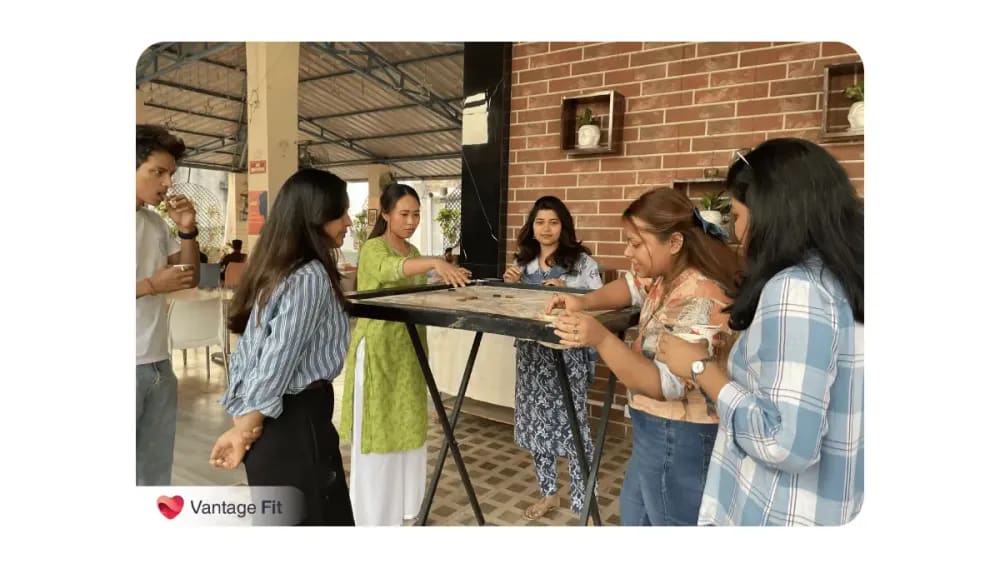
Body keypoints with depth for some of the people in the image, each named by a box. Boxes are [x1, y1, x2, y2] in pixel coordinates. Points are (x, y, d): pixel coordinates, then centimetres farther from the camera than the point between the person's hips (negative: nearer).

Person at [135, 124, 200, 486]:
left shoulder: (156, 222, 9)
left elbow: (190, 279, 14)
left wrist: (187, 230, 0)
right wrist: (152, 285, -15)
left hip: (158, 364, 6)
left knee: (155, 473, 15)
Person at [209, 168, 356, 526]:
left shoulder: (273, 270, 9)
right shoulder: (311, 278, -19)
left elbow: (253, 351, 10)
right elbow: (277, 363, -20)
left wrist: (241, 422, 10)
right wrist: (245, 430, -9)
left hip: (270, 422, 9)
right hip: (296, 422, -9)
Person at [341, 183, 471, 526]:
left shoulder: (413, 252, 12)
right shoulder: (373, 249, -13)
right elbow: (390, 270, -38)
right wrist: (434, 262, -52)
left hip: (408, 349, 8)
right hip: (378, 349, -8)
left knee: (407, 427, 14)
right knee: (377, 429, 0)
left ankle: (404, 505, 29)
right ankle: (374, 513, 14)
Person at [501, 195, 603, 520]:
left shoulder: (581, 261, -4)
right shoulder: (523, 261, 10)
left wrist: (566, 293, -19)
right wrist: (509, 284, -2)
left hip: (569, 353, -5)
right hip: (532, 351, 5)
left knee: (572, 425, -4)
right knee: (537, 421, 12)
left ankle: (582, 503, 10)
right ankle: (548, 493, 30)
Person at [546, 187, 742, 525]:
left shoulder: (699, 301, -29)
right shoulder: (666, 273, 0)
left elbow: (665, 385, -31)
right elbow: (632, 285, 18)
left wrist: (600, 338, -41)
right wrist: (584, 302, -2)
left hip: (679, 440, -10)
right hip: (655, 429, 10)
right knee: (633, 512, 28)